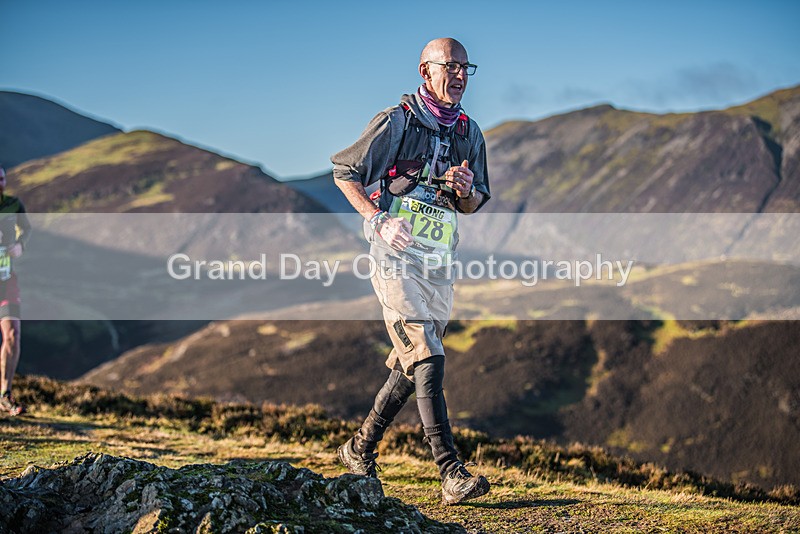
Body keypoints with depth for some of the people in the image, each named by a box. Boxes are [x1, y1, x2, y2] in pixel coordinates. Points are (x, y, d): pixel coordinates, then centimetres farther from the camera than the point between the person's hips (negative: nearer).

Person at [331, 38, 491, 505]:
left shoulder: (470, 133, 13)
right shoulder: (395, 121, -4)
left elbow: (476, 204, 20)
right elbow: (345, 172, -1)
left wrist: (465, 190, -4)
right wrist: (379, 220, -15)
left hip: (441, 260, 7)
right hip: (397, 255, -6)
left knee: (410, 365, 11)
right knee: (427, 361, -15)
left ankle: (360, 449, 28)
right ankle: (452, 473, -19)